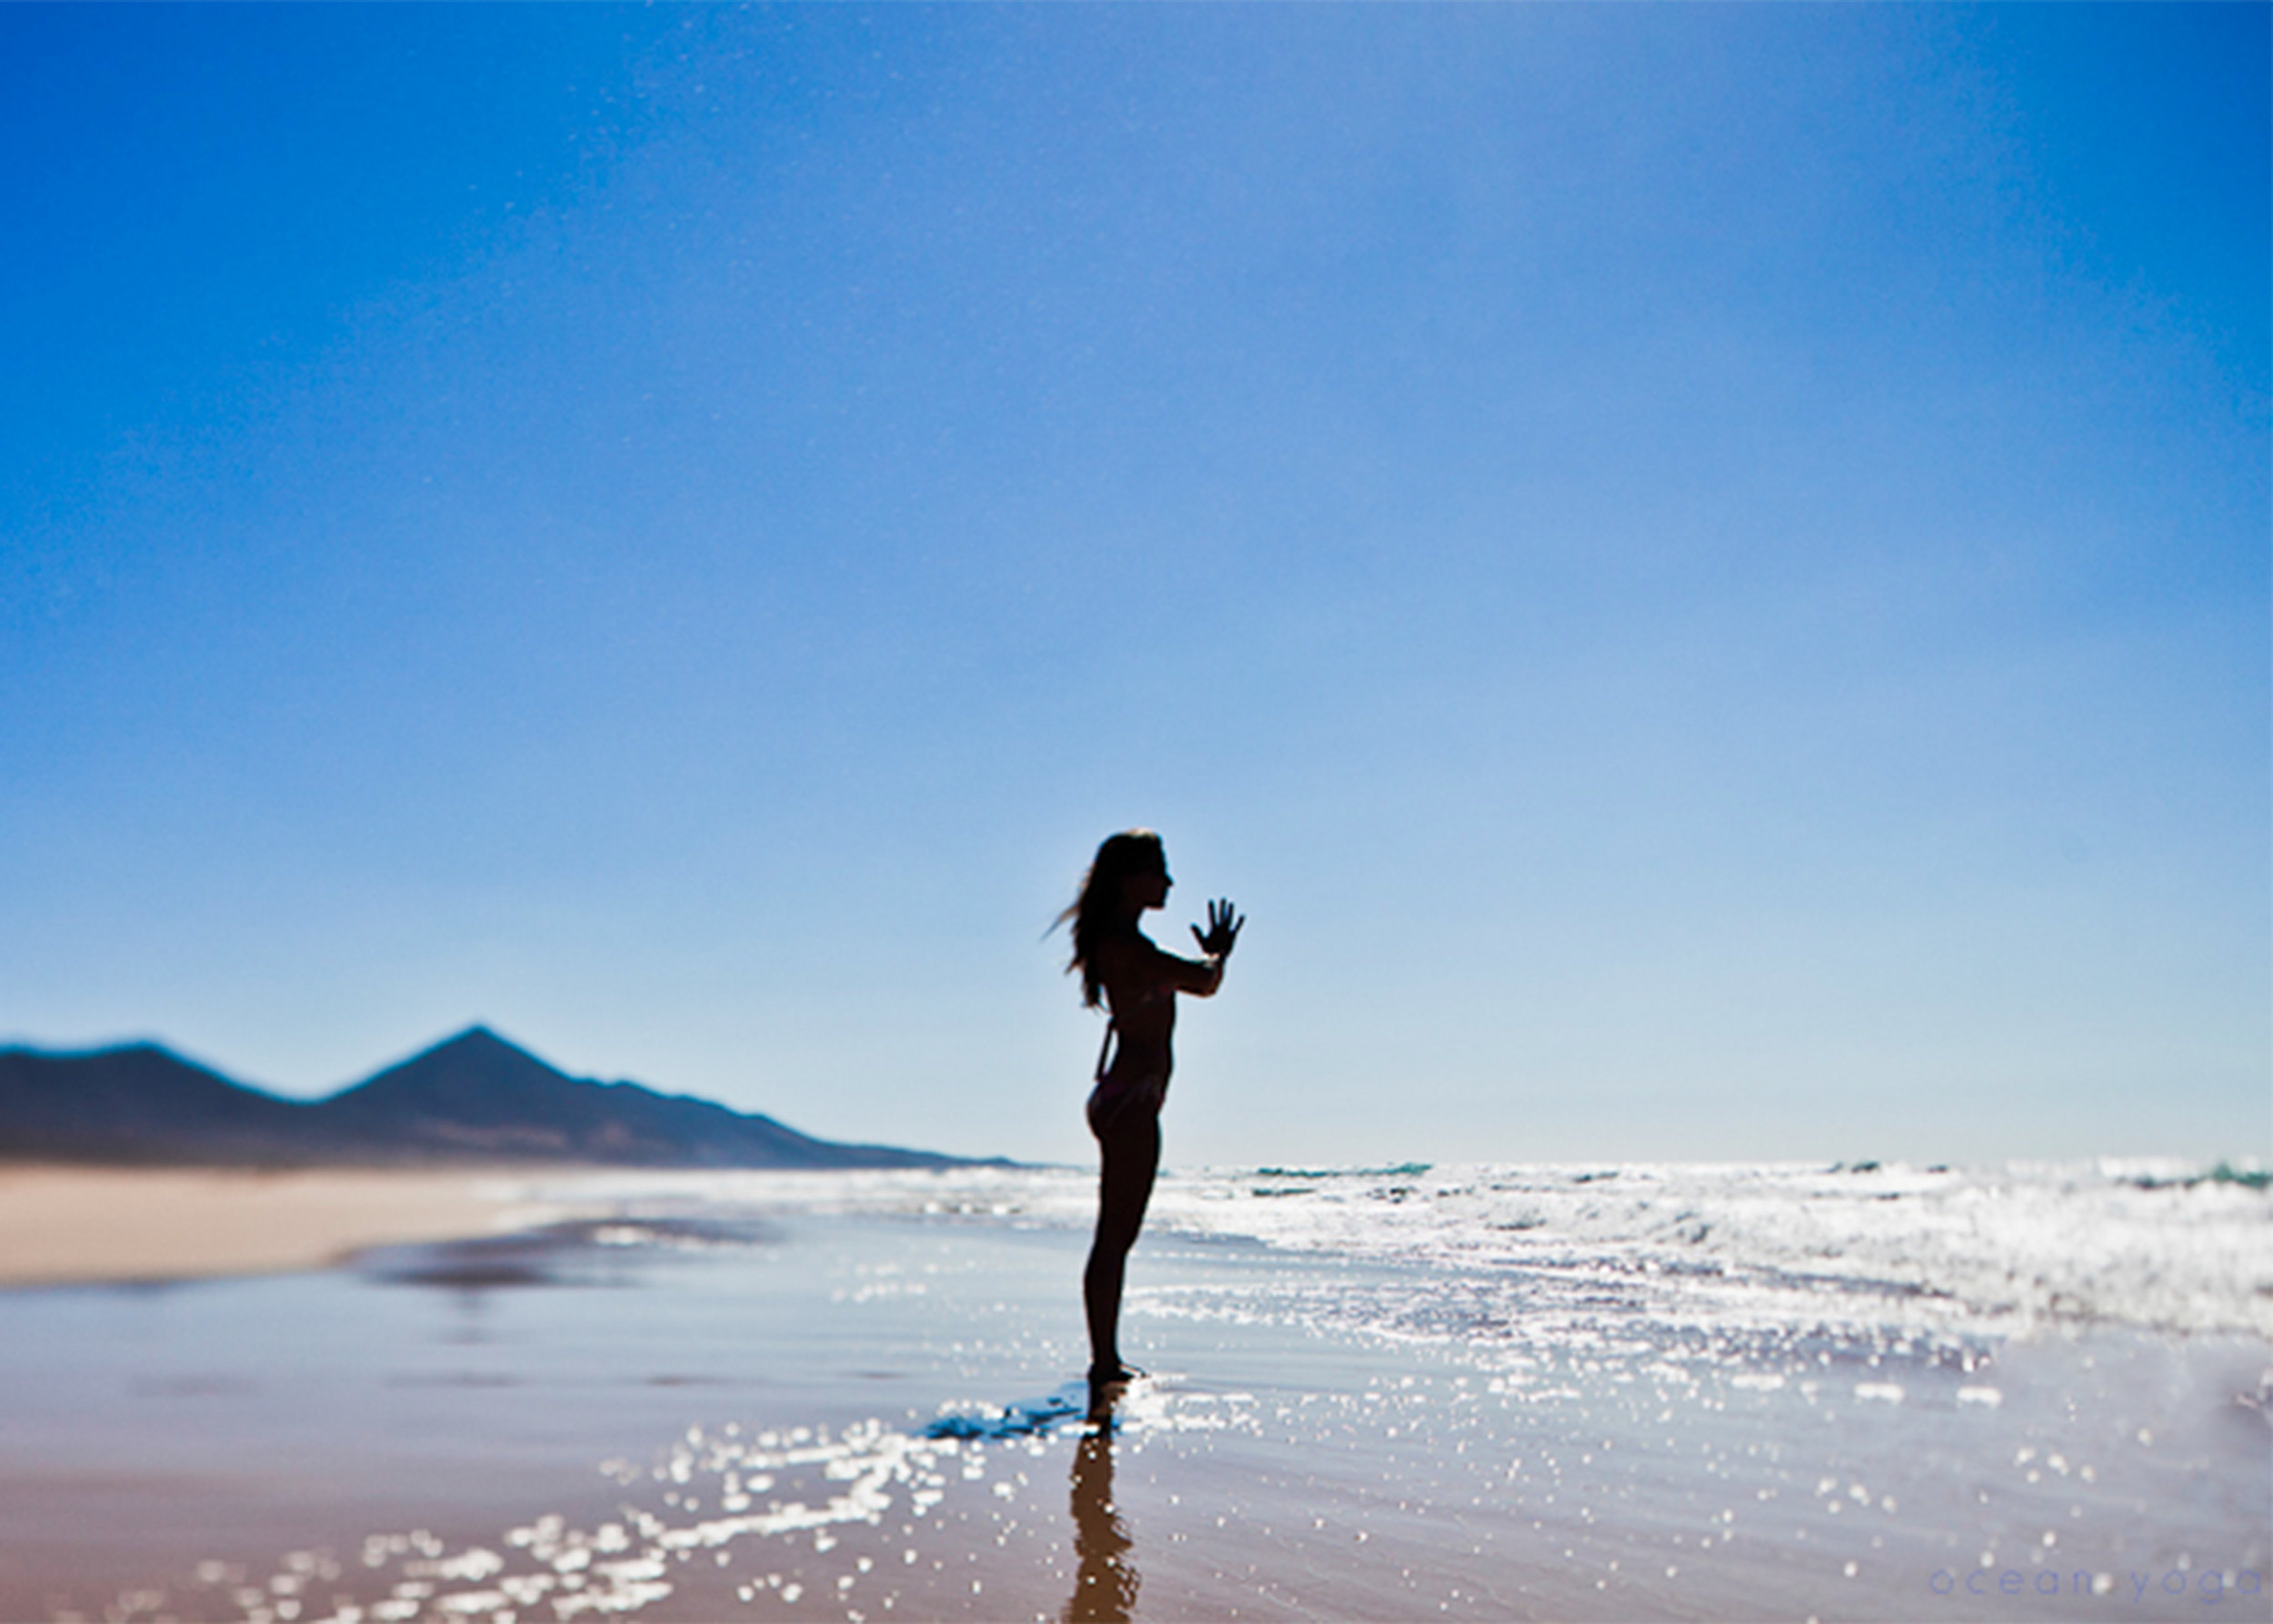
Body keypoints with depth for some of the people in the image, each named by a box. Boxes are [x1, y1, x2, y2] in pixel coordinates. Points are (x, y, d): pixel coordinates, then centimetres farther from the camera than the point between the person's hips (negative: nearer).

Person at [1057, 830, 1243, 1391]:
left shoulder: (1124, 943, 17)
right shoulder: (1123, 944, -16)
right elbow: (1202, 982, -22)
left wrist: (1213, 954, 19)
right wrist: (1217, 955, -3)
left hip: (1127, 1100, 11)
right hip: (1130, 1100, -11)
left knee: (1116, 1238, 13)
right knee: (1115, 1237, -5)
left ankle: (1107, 1361, 20)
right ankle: (1104, 1363, 1)